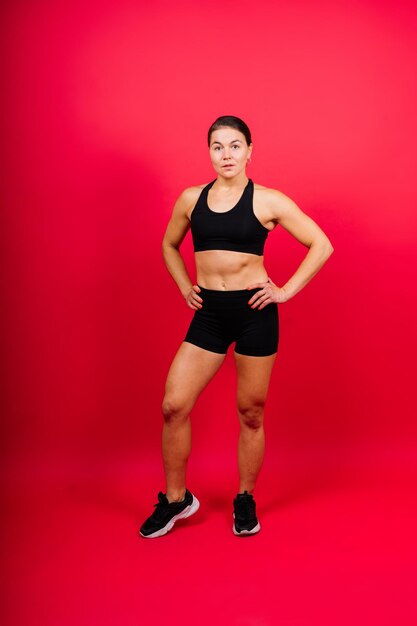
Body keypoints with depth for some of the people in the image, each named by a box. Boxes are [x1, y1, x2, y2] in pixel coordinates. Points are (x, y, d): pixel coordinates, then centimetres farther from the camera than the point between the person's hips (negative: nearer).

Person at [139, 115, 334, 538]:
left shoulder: (268, 200, -4)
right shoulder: (191, 198, 6)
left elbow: (321, 245, -2)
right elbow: (169, 245, 23)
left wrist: (286, 291, -7)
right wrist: (185, 288, 10)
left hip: (254, 312, -3)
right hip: (208, 313, 3)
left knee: (251, 413, 8)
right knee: (173, 406, -2)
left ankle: (246, 500, 29)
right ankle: (176, 498, 19)